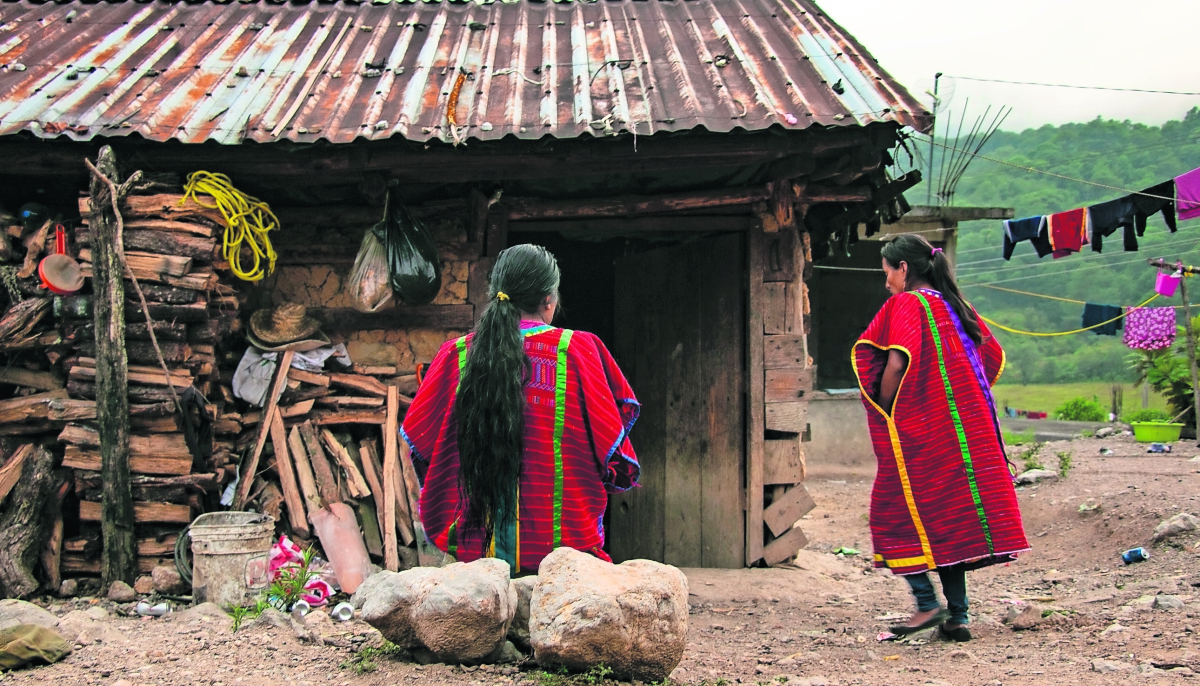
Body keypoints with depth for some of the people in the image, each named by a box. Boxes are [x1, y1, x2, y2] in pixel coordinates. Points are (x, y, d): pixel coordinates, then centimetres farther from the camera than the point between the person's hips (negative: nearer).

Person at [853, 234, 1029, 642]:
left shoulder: (905, 304, -8)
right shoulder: (955, 305, 14)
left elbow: (896, 363, -20)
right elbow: (992, 356, 19)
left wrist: (884, 412, -6)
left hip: (918, 431, -7)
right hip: (967, 430, 7)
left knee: (894, 511, 3)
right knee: (951, 515, 10)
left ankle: (927, 602, -7)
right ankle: (957, 616, 8)